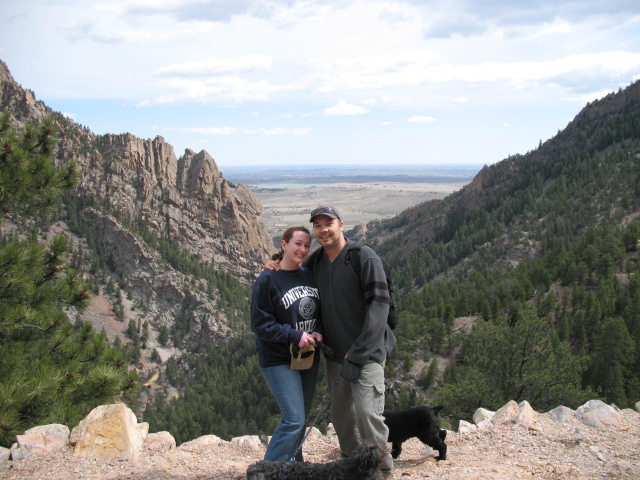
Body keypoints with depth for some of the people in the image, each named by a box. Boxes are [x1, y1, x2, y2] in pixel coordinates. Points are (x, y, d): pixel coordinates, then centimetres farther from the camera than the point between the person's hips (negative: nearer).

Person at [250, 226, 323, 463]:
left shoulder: (310, 276, 6)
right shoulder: (267, 280, -11)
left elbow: (320, 312, 15)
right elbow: (260, 323, -13)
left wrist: (318, 332, -6)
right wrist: (295, 336, -21)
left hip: (309, 358, 7)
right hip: (279, 361, -6)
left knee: (300, 418, 16)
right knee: (293, 420, -12)